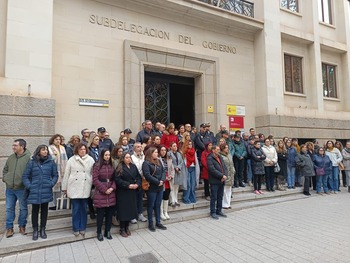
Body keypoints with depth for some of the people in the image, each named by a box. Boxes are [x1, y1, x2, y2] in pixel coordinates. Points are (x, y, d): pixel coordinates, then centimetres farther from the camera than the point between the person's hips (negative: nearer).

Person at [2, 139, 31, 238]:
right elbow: (5, 169, 19)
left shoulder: (28, 157, -13)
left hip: (22, 189, -5)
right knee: (9, 208, 12)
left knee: (23, 208, 10)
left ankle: (22, 226, 27)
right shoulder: (11, 157, 6)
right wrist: (5, 179, 5)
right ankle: (9, 228, 25)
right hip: (9, 189, 5)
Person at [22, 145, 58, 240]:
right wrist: (29, 186, -6)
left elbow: (55, 175, 6)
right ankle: (35, 230, 24)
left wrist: (51, 184, -7)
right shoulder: (32, 162, -1)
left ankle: (42, 229, 26)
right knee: (35, 210, 9)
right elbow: (25, 176, 3)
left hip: (46, 192, 1)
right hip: (34, 192, 0)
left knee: (44, 210, 11)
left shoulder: (51, 162, 0)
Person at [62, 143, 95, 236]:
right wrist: (64, 188, 5)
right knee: (76, 209, 6)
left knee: (83, 209, 10)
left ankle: (82, 228, 24)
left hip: (85, 189, 1)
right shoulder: (71, 160, -1)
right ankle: (76, 228, 21)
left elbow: (93, 174, 0)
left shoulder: (90, 160, -1)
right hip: (74, 188, 0)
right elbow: (66, 174, 3)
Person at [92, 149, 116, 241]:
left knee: (110, 213, 8)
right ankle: (99, 232, 20)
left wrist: (112, 188, -6)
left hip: (111, 193, 5)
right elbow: (95, 180, -10)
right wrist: (104, 189, -12)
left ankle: (107, 231, 23)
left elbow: (114, 178, 11)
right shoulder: (97, 165, -6)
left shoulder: (111, 166, 9)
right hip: (100, 193, -4)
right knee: (100, 213, 3)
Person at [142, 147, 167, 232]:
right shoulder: (146, 163, -12)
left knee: (158, 205, 14)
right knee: (151, 206, 6)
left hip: (160, 187, 7)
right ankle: (150, 224, 19)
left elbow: (163, 171, 7)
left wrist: (162, 180, -11)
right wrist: (157, 182, -18)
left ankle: (158, 222, 25)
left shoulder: (158, 161, 11)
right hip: (151, 188, -7)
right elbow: (147, 175, -21)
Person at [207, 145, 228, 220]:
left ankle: (219, 211, 26)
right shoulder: (210, 159, -10)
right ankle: (213, 212, 12)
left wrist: (225, 175, -6)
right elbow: (212, 170, -19)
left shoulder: (220, 158, 15)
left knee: (220, 197, 14)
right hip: (214, 181, -7)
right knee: (214, 197, 1)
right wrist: (222, 176, -16)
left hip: (221, 181, 7)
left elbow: (225, 167, 12)